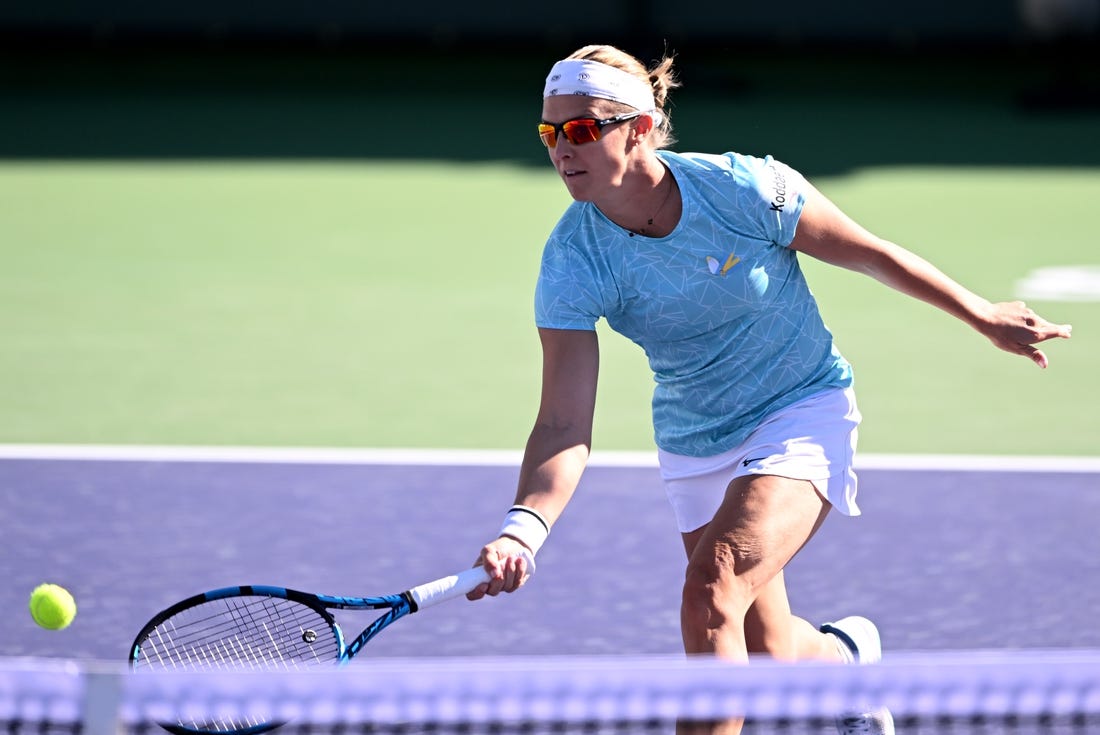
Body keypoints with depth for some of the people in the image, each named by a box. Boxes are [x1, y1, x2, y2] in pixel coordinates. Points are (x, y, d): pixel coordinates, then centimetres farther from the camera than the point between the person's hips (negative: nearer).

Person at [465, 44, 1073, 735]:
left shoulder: (746, 189, -24)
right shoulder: (572, 262, -19)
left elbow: (870, 254, -7)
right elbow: (564, 425, -23)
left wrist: (984, 315, 3)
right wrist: (522, 528, -41)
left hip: (802, 413, -4)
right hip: (694, 440, 4)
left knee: (710, 590, -28)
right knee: (767, 655, 13)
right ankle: (846, 652, 49)